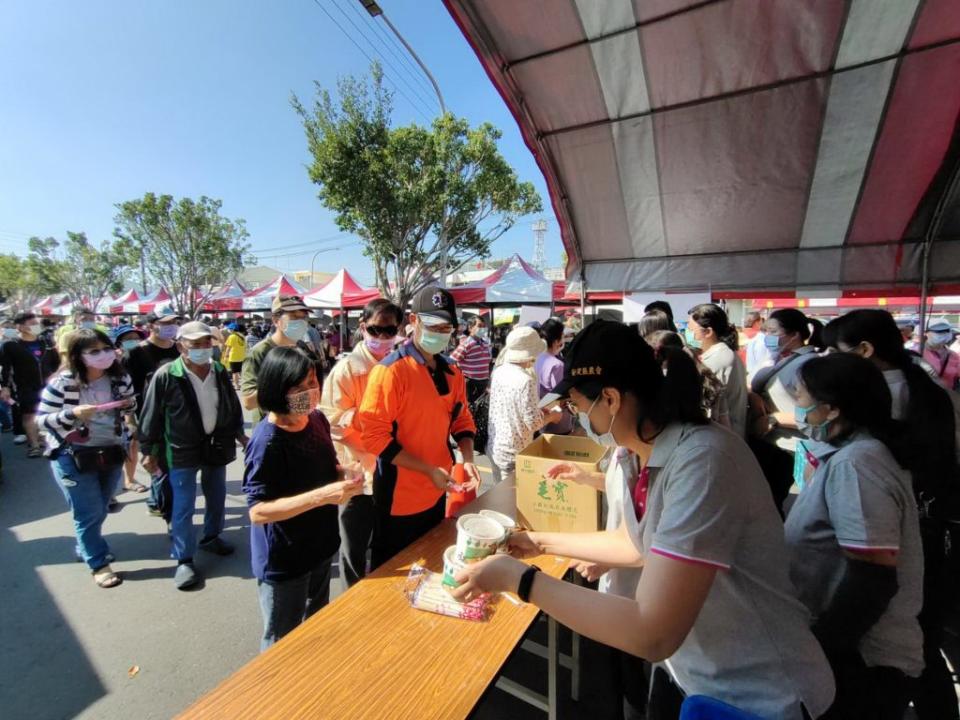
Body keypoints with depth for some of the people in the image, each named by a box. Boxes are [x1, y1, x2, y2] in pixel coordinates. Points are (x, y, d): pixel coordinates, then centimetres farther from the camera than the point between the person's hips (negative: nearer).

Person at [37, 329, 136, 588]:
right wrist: (72, 414, -25)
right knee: (89, 513, 3)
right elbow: (42, 420, -10)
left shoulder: (120, 378, -3)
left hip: (111, 453, 4)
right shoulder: (62, 383, -16)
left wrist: (129, 407, -9)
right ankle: (99, 564, 20)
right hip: (73, 457, -4)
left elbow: (131, 411, 12)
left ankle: (85, 549, 43)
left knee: (100, 510, 19)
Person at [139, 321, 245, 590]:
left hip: (216, 445, 5)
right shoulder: (166, 376, -16)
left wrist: (238, 434, 14)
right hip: (182, 450, -4)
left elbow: (233, 406, 10)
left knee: (217, 498, 18)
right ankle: (184, 560, 18)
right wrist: (149, 451, -5)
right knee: (183, 508, 3)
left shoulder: (220, 372, -2)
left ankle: (211, 537, 41)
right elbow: (151, 416, -9)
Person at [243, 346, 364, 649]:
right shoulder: (267, 442, -27)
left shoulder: (317, 419, -6)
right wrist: (322, 496, -38)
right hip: (283, 563, -7)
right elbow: (258, 511, -28)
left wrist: (346, 475, -12)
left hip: (321, 547, 7)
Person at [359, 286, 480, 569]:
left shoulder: (452, 372, 3)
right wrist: (428, 470, -22)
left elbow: (461, 420, 10)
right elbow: (375, 435, -20)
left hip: (436, 493, 7)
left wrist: (468, 460, -8)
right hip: (399, 497, -6)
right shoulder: (390, 370, -19)